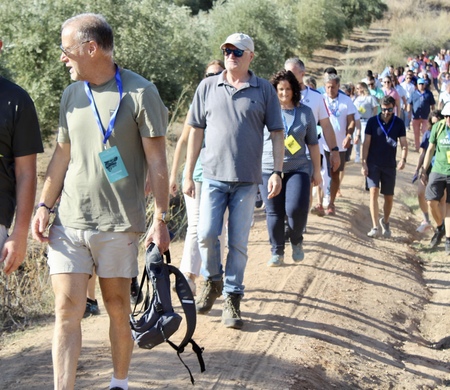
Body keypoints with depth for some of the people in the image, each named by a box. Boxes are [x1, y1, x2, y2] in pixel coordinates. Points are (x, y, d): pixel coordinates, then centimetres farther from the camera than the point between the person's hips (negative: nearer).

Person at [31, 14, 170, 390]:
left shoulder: (140, 92, -7)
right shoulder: (72, 93, 10)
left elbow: (156, 161, -6)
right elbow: (62, 155, 16)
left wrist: (161, 219, -9)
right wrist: (44, 206, 9)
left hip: (118, 225, -4)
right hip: (69, 221, 4)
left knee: (119, 308, 8)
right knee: (67, 310, -2)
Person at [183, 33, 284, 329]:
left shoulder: (264, 90, 4)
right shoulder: (208, 87, 7)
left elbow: (277, 134, 6)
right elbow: (196, 132, 10)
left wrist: (277, 172, -4)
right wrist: (188, 175, 8)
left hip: (247, 180, -1)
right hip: (214, 175, 1)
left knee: (238, 243, 1)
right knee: (207, 235, -7)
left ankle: (232, 299, 13)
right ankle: (212, 282, 19)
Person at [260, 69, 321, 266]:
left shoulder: (305, 112, 6)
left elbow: (313, 143, 11)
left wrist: (317, 170, 10)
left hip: (298, 168, 0)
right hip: (269, 169, 0)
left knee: (296, 209, -16)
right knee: (274, 213, 3)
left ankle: (296, 241, 13)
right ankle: (277, 252, 19)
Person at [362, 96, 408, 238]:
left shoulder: (399, 123, -1)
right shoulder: (372, 121, -4)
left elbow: (404, 144, -2)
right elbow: (366, 143, -1)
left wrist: (403, 159, -20)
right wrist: (364, 163, -7)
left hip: (390, 166, 2)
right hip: (373, 164, -2)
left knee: (389, 197, 8)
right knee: (374, 192, -16)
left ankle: (385, 222, 34)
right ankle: (375, 227, -14)